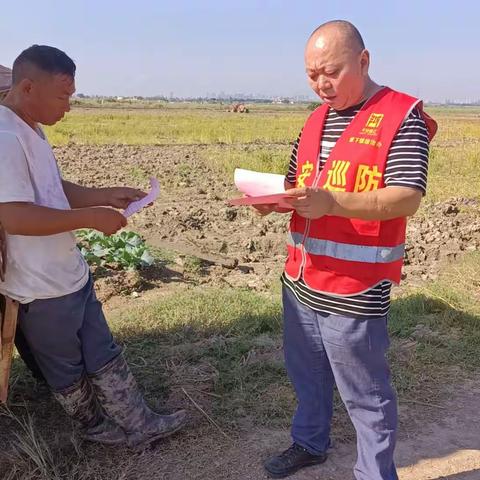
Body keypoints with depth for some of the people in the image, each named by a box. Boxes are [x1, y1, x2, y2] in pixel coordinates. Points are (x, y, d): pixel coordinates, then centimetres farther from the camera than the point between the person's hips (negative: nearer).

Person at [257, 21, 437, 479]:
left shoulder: (403, 116, -9)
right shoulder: (315, 121, 12)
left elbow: (406, 199, -19)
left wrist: (331, 203, -33)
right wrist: (272, 198, -5)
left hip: (355, 290, -7)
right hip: (299, 280, 7)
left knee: (365, 395, 7)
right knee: (307, 374, 23)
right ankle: (309, 442, 45)